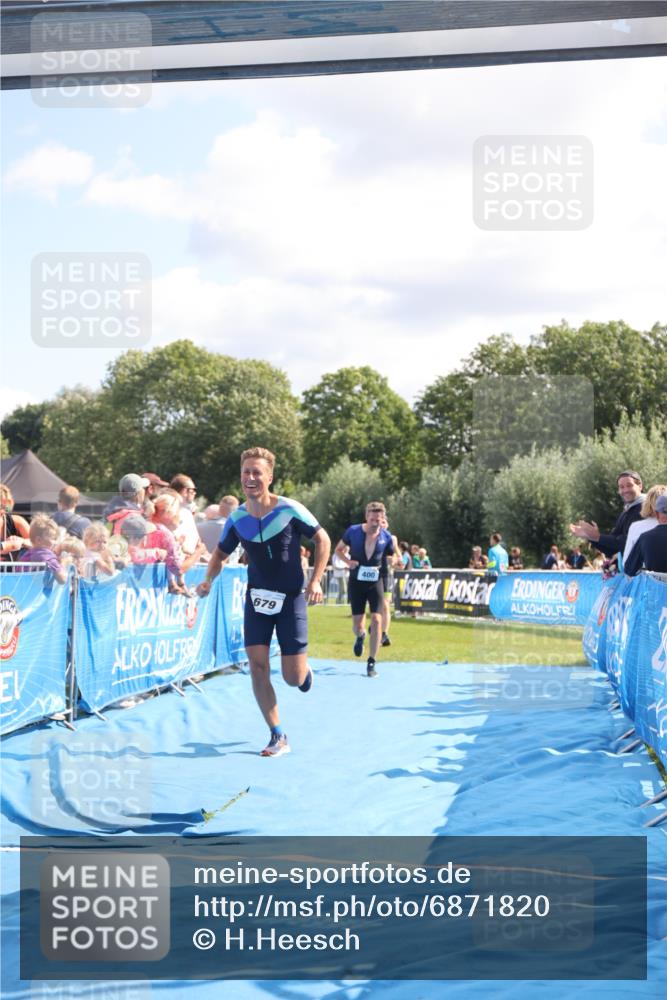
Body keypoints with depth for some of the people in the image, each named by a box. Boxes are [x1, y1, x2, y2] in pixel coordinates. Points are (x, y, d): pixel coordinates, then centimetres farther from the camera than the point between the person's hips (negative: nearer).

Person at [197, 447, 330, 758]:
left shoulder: (290, 510, -14)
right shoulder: (237, 518, -4)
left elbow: (322, 539, -3)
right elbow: (221, 552, 13)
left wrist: (315, 581, -12)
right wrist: (208, 580, -4)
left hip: (291, 598, -3)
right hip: (257, 598, 3)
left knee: (293, 678, -5)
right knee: (257, 666, -8)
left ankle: (304, 669, 35)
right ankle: (278, 737, 3)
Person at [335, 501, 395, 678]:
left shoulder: (386, 537, -6)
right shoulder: (353, 531, -8)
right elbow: (339, 549, 6)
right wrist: (348, 561, -12)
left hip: (375, 582, 0)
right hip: (356, 582, 0)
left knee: (376, 620, -14)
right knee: (357, 624, 2)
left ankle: (371, 663, -4)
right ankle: (360, 636, 42)